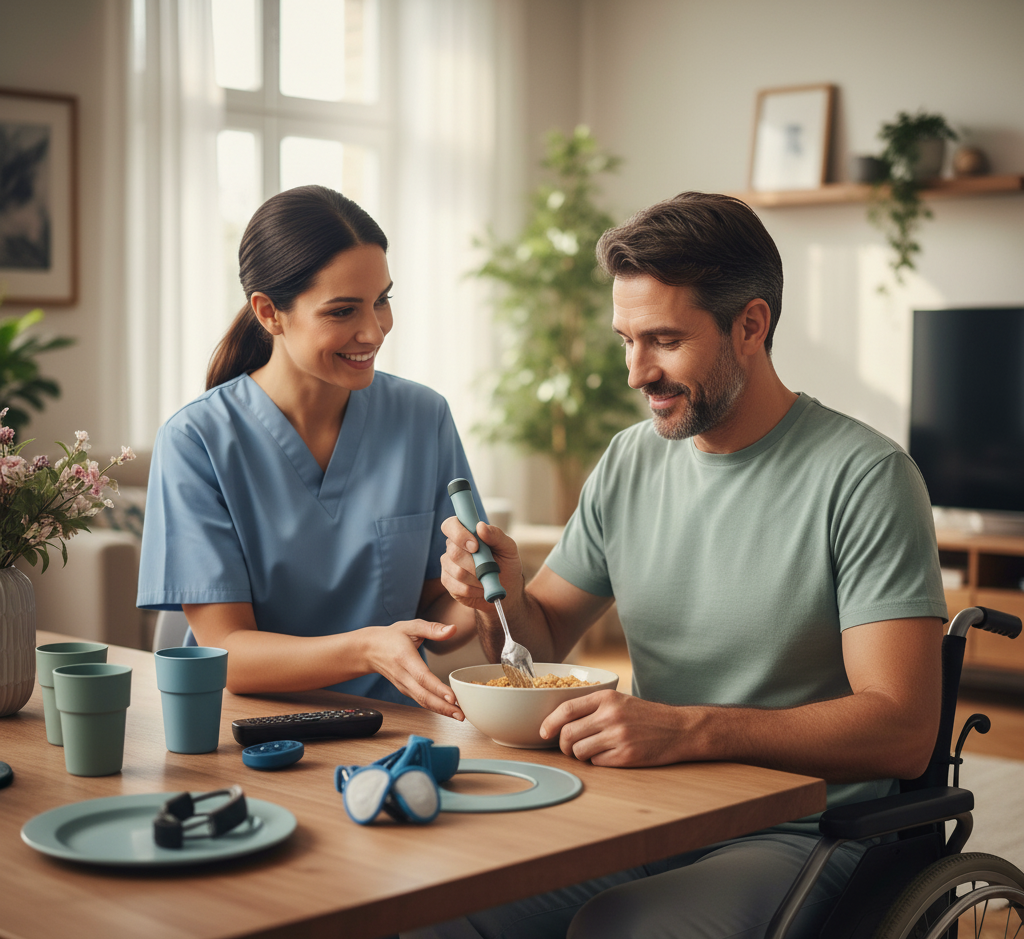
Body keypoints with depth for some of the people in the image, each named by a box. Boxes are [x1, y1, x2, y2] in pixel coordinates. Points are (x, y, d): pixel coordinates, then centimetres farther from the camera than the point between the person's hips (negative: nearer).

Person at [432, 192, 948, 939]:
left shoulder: (863, 477, -12)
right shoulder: (630, 463, 8)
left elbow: (903, 730, -18)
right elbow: (545, 645, 15)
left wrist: (687, 729, -29)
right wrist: (505, 597, -9)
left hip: (796, 833, -4)